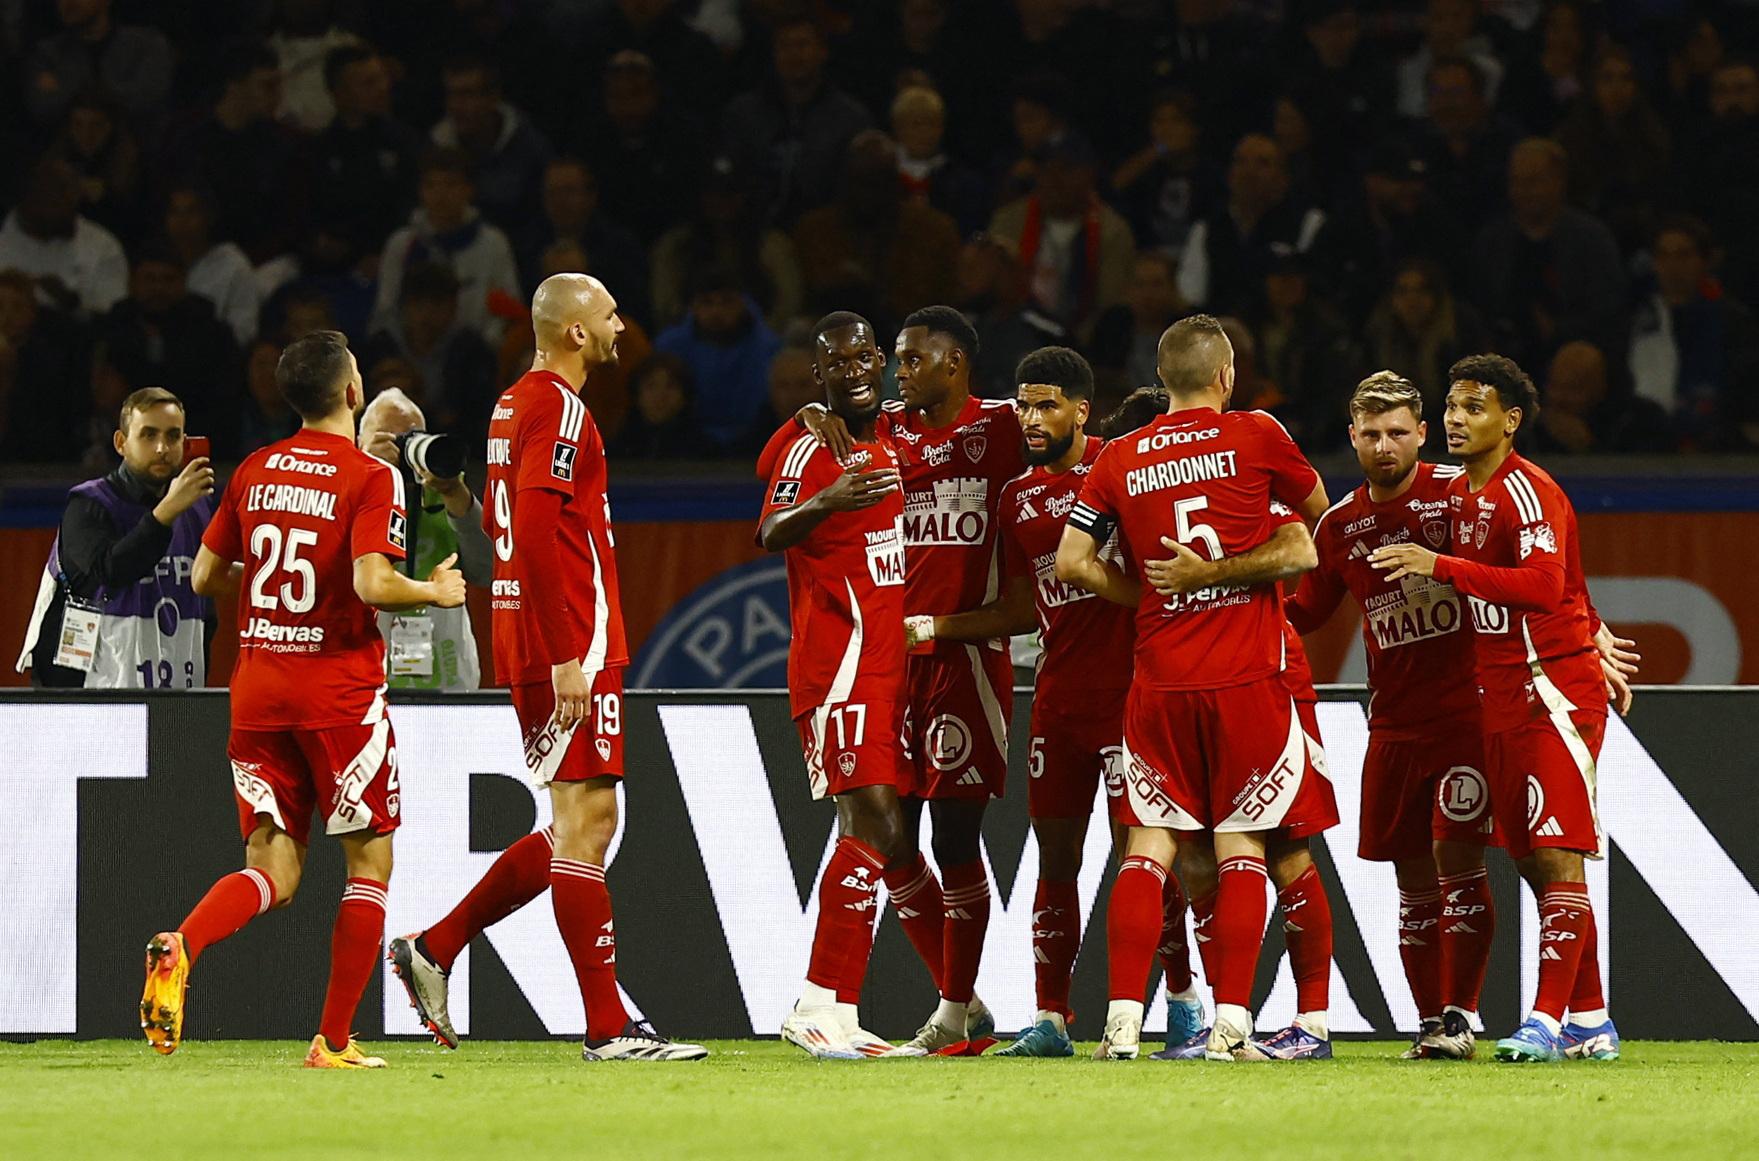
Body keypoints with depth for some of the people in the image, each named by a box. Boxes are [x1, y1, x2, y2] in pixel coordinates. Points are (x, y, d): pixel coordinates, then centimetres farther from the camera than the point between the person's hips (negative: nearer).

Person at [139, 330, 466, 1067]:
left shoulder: (253, 473, 8)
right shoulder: (371, 479, -10)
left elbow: (206, 577, 12)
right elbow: (373, 584, -21)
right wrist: (438, 592, -3)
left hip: (256, 688, 5)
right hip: (339, 693, -5)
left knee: (273, 869, 7)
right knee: (369, 862, 8)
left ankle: (181, 946, -24)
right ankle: (334, 1041, 3)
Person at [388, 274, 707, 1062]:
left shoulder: (515, 404, 17)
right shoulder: (559, 408, -13)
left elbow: (499, 523, 25)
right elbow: (532, 532, -22)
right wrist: (567, 658, -23)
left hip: (530, 645, 10)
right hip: (572, 646, -10)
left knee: (577, 828, 15)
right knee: (586, 822, -8)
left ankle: (433, 948, 16)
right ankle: (608, 1028, -7)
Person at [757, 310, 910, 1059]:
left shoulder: (889, 439, 16)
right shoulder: (813, 444, -9)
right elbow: (770, 534, -25)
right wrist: (824, 502, -43)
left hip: (891, 658, 9)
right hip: (838, 662, -9)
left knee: (880, 832, 6)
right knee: (874, 824, -18)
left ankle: (827, 1010, 9)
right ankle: (822, 1005, -19)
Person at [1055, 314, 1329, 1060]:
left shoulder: (1120, 460, 5)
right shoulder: (1255, 438, -2)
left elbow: (1072, 562, 4)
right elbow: (1317, 510, 15)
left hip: (1160, 681, 2)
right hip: (1246, 676, -2)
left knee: (1148, 846, 6)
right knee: (1240, 849, 3)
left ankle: (1123, 1019, -3)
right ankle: (1230, 1022, -4)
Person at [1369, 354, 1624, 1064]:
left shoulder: (1528, 492, -13)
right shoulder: (1459, 495, 14)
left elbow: (1545, 584, -27)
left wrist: (1442, 567, -25)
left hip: (1555, 694, -9)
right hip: (1500, 701, 9)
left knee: (1556, 856, -12)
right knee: (1534, 863, 9)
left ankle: (1549, 1018, -16)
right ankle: (1590, 1023, 14)